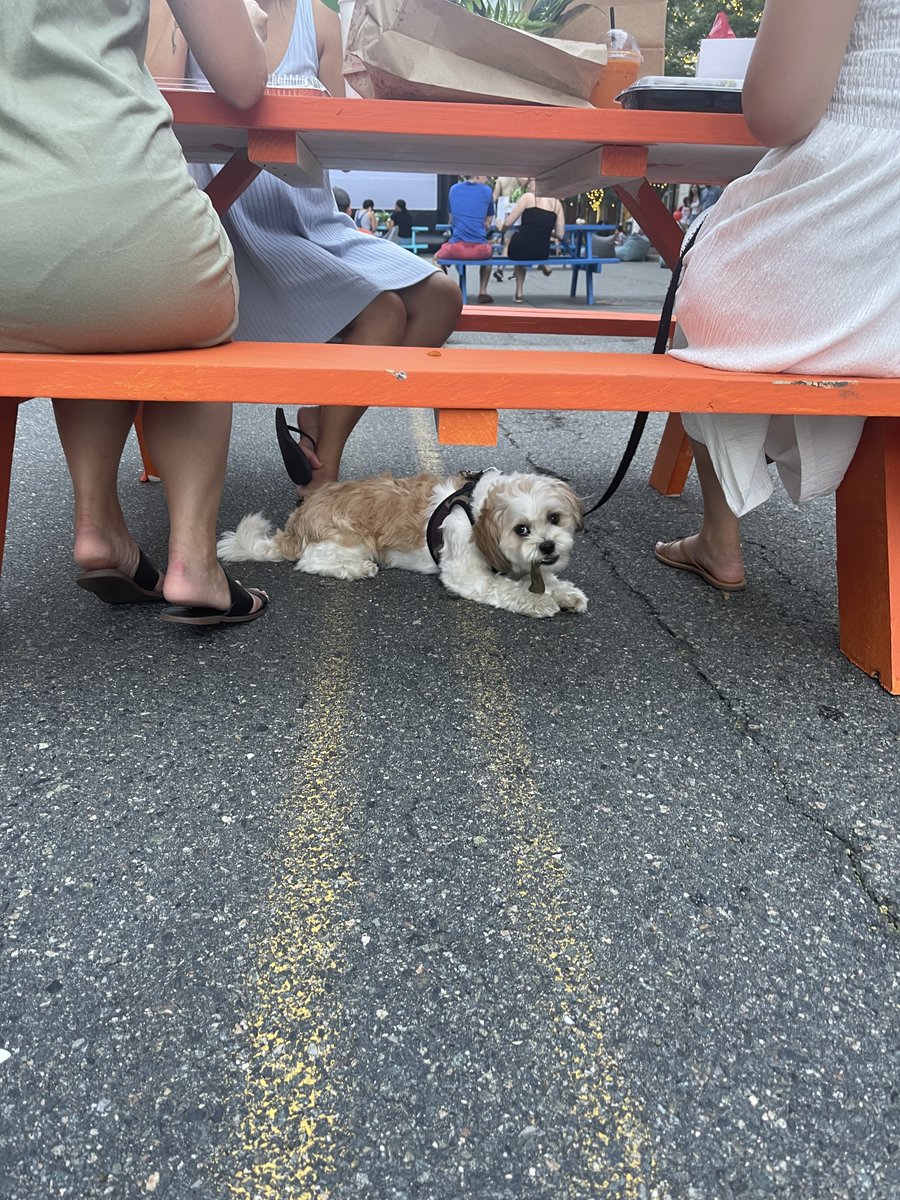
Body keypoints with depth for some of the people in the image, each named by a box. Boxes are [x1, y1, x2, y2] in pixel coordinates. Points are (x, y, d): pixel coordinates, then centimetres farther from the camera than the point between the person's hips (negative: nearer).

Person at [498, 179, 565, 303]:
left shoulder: (528, 197, -1)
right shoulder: (557, 203, 8)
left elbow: (508, 223, -4)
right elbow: (560, 235, 6)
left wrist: (501, 229, 19)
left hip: (520, 250, -4)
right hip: (542, 253, 4)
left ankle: (519, 293, 30)